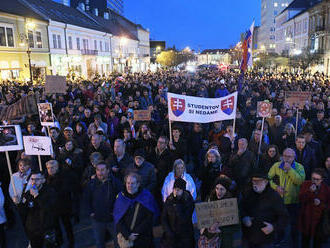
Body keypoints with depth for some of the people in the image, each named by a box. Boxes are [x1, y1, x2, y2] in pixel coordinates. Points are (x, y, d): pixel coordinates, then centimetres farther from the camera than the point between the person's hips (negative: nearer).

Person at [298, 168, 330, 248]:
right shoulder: (305, 184, -6)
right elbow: (301, 199, -15)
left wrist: (320, 204, -22)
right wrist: (310, 191, -28)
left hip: (319, 220, -1)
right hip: (306, 218, 1)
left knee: (318, 241, 12)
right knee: (305, 238, 20)